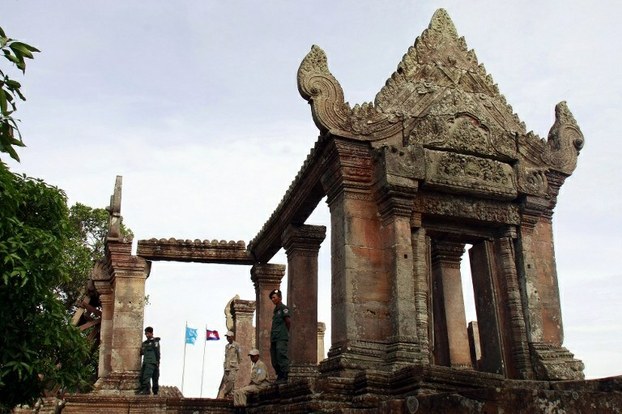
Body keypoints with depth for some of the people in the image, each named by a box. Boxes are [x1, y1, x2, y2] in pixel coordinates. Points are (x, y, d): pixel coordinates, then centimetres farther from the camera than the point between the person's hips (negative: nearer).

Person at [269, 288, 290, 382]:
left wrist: (286, 332, -2)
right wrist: (271, 339, 16)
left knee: (282, 356, -11)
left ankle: (284, 376, -9)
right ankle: (279, 376, 16)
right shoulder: (275, 309, 21)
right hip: (274, 338, 9)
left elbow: (288, 321, -13)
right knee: (274, 359, 9)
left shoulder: (283, 308, -5)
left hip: (281, 338, -9)